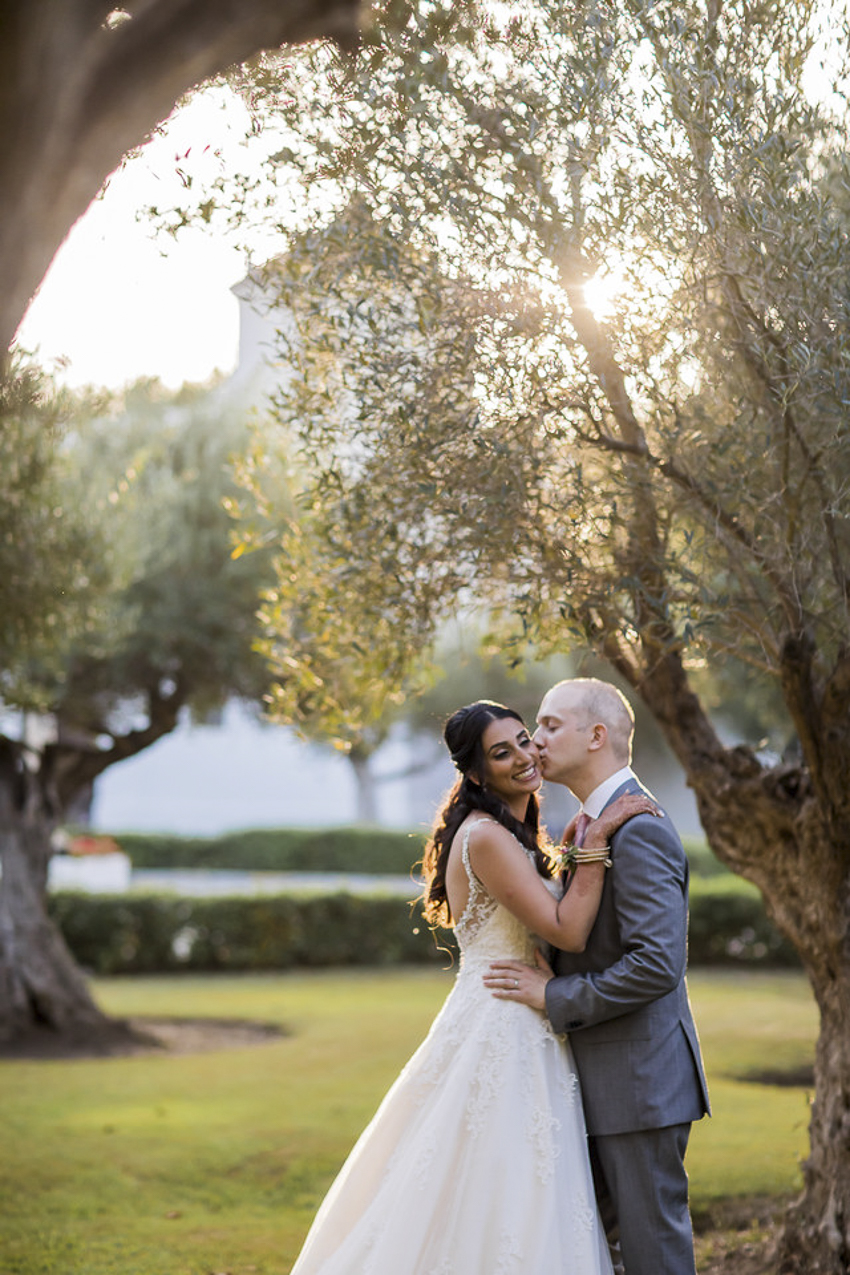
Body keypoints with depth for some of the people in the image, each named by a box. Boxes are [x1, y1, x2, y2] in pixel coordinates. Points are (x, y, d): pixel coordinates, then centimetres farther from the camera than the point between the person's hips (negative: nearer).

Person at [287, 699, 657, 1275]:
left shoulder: (511, 834, 15)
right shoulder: (486, 836, -16)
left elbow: (556, 927, 16)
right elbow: (567, 932, -20)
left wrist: (572, 860, 8)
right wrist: (596, 843, -19)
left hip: (517, 1035, 10)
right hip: (501, 1038, -10)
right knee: (500, 1201, -5)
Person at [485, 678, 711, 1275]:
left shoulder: (639, 829, -19)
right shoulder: (595, 822, 14)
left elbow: (658, 964, -26)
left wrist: (555, 996, -18)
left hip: (641, 1076, -10)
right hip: (604, 1074, 10)